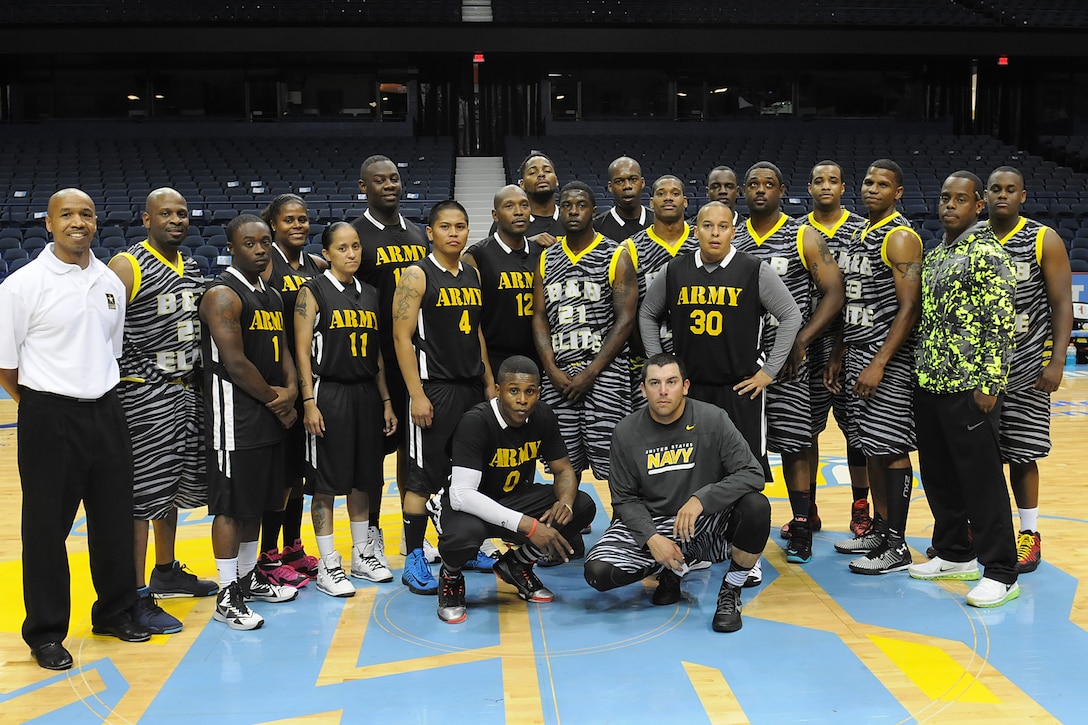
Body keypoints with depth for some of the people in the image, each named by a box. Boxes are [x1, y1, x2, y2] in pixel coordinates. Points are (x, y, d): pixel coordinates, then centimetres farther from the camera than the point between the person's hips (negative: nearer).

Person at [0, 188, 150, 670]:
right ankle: (45, 632, 18)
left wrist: (98, 393, 13)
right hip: (50, 418, -5)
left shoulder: (111, 283, 8)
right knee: (46, 527, 4)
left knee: (115, 518, 13)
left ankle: (114, 611, 31)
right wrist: (42, 408, 2)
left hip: (105, 413, 5)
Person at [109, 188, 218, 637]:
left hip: (188, 392, 8)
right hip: (145, 397, -8)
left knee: (173, 488, 18)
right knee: (141, 497, -4)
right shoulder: (127, 267, -11)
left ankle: (166, 573, 34)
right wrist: (112, 394, -18)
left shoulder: (191, 269, 13)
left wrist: (200, 377, 18)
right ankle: (137, 597, 3)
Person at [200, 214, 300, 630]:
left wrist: (291, 390, -5)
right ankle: (227, 597, 6)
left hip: (269, 415, 9)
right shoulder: (223, 295, -14)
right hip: (235, 418, -9)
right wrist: (275, 398, -9)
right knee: (231, 505, -2)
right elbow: (235, 364, -19)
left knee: (256, 502, 18)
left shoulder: (271, 296, 14)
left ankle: (249, 577, 31)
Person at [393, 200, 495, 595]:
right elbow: (402, 337, -12)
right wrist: (416, 395, -17)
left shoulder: (472, 275, 12)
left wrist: (489, 382, 14)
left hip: (472, 387, 7)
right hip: (434, 388, -7)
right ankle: (413, 562, 4)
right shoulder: (417, 275, -8)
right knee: (424, 477, -3)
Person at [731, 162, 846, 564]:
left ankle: (801, 530, 10)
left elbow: (834, 294, -6)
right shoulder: (730, 240, 9)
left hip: (788, 360, -3)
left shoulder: (804, 237, -2)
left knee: (794, 444, -1)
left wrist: (800, 341, -15)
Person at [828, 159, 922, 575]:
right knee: (870, 448, 14)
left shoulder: (901, 237, -11)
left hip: (888, 359, -9)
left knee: (891, 450, -4)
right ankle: (880, 529, 25)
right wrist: (838, 355, 17)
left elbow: (909, 307, -17)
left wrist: (879, 363, -22)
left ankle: (896, 546, 3)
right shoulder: (858, 237, 16)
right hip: (857, 354, 9)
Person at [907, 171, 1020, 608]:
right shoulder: (934, 255, 15)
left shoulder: (988, 254, -9)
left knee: (981, 478, -4)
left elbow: (1003, 324, -13)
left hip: (969, 388, -8)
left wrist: (989, 384, -17)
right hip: (928, 386, 8)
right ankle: (954, 556, 28)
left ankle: (1001, 574, 4)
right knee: (938, 475, 14)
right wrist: (919, 372, 16)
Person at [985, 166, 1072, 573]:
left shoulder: (1045, 241, -3)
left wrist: (1056, 363, -13)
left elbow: (1062, 305, -5)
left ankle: (1030, 535, 14)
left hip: (1025, 367, -3)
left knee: (1022, 453, 1)